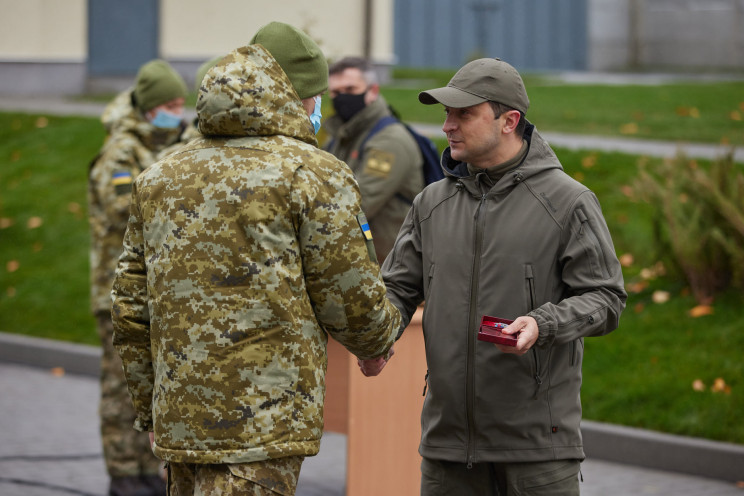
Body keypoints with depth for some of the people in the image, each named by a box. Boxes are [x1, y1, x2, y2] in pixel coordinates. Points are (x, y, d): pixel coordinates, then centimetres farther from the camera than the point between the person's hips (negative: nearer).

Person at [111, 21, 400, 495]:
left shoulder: (160, 178, 13)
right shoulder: (315, 175, -6)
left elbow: (131, 311, 15)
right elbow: (353, 301, -4)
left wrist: (150, 406, 23)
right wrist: (381, 337, 18)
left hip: (178, 417, 7)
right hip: (265, 423, -7)